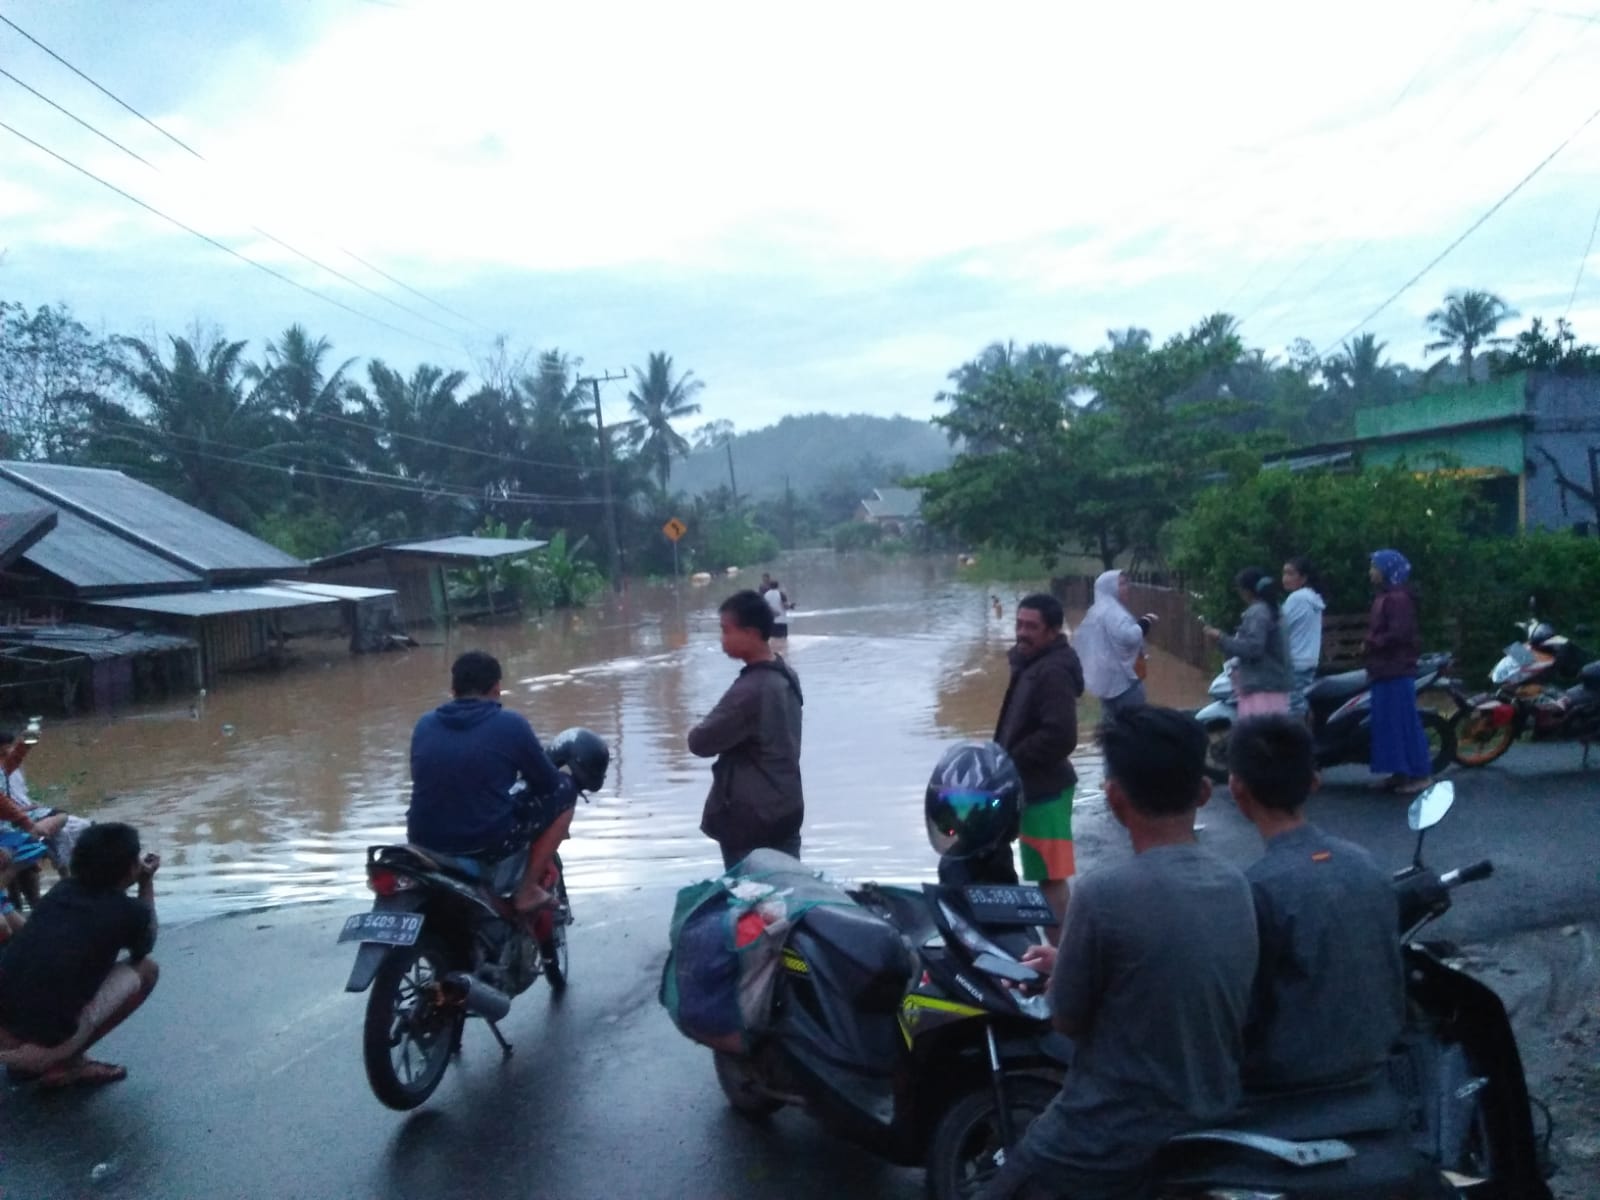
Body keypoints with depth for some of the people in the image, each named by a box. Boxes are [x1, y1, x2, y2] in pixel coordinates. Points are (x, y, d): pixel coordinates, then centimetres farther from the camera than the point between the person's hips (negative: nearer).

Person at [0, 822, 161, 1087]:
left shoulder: (61, 890, 11)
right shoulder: (129, 911, -3)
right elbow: (145, 946, 22)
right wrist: (147, 883, 26)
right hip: (43, 1046, -6)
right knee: (145, 969, 10)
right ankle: (65, 1064, 7)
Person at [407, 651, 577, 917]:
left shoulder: (424, 725, 5)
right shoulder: (511, 724, -8)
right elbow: (547, 782, 1)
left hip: (425, 840, 6)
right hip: (489, 840, -6)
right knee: (565, 790, 12)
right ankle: (528, 890, 10)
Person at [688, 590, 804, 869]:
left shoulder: (749, 690, -24)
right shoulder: (786, 675, 4)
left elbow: (700, 742, -17)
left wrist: (699, 730, 3)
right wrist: (723, 727, 2)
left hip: (749, 818, -8)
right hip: (786, 809, 8)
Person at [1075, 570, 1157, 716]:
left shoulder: (1097, 611, 16)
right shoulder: (1112, 612, -17)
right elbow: (1129, 637, -29)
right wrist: (1145, 622, -15)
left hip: (1106, 678, 11)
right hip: (1122, 678, -10)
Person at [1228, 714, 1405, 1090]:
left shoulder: (1257, 888, -21)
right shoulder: (1365, 863, -1)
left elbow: (1242, 1012, -14)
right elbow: (1393, 975, 9)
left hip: (1295, 1073, -6)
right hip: (1373, 1055, 7)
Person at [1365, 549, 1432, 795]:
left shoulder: (1398, 598, -14)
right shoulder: (1385, 596, 19)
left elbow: (1398, 634, -23)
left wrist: (1370, 644, -13)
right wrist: (1370, 644, 4)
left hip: (1397, 670, -10)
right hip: (1386, 670, 10)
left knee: (1404, 721, -7)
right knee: (1389, 723, 12)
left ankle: (1421, 774, -3)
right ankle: (1400, 772, 17)